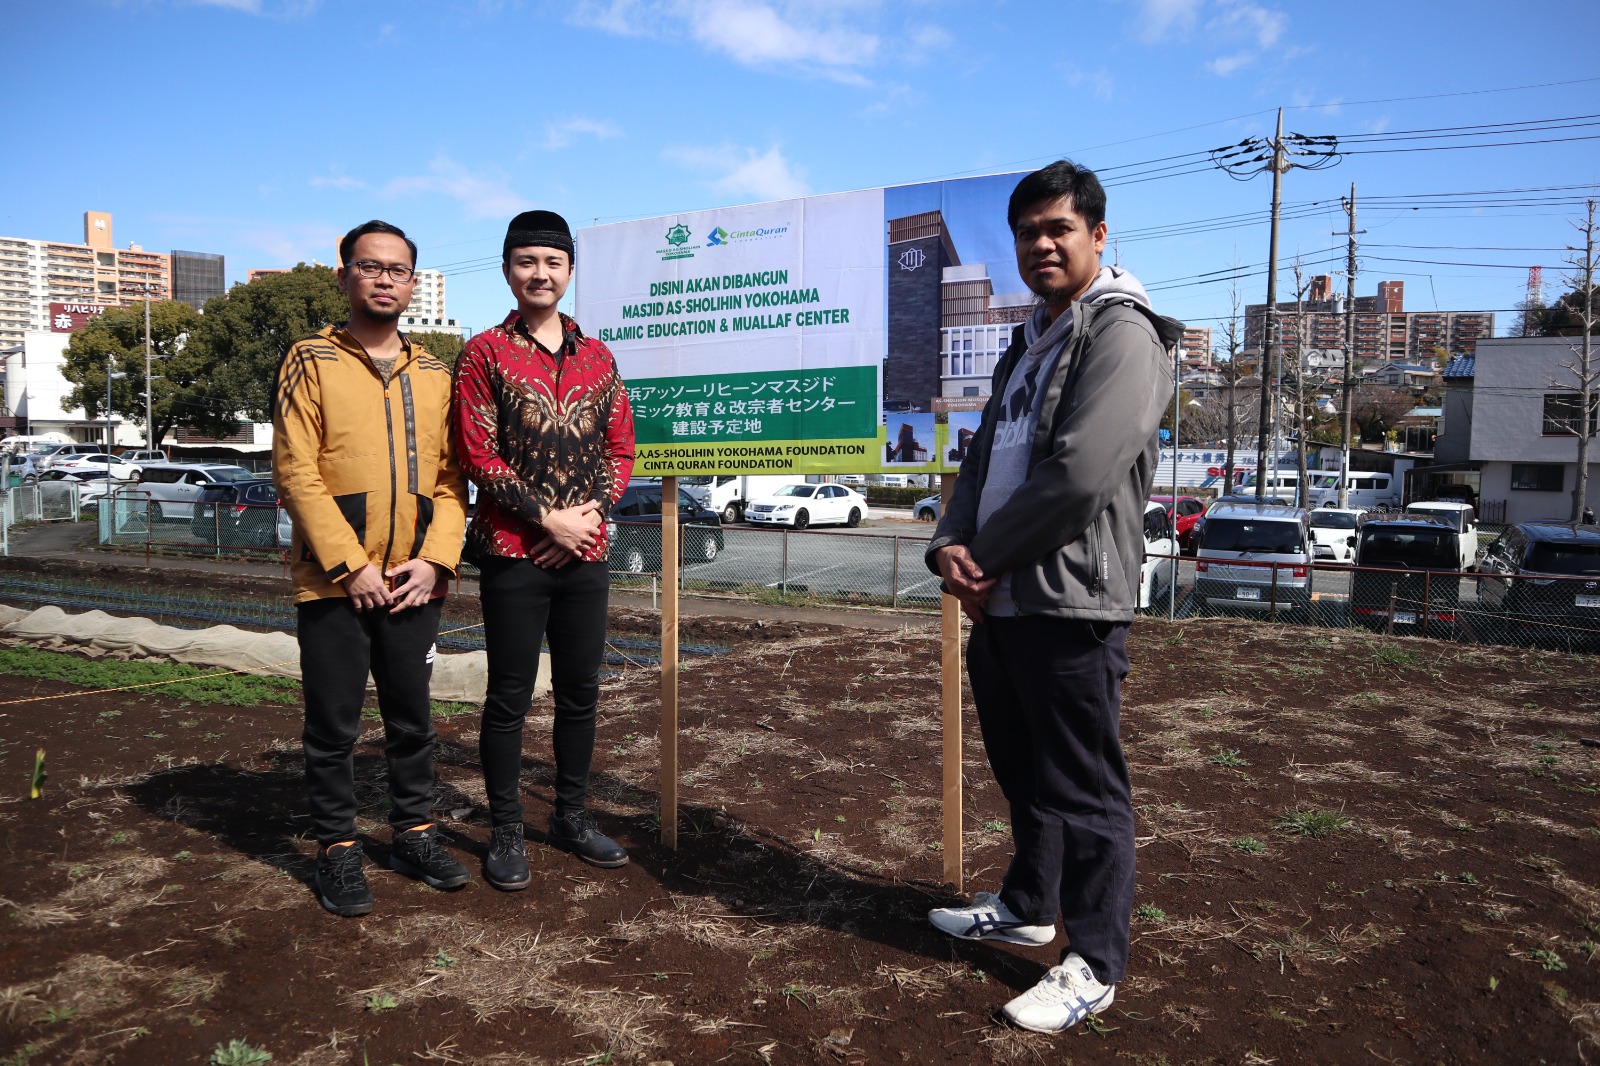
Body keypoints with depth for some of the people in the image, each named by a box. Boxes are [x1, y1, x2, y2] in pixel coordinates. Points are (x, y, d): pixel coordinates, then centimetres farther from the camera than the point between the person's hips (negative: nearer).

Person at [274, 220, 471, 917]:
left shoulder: (434, 375, 11)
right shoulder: (311, 362, 0)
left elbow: (450, 475, 8)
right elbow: (296, 470, -8)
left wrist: (435, 560, -5)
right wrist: (350, 566, -14)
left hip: (414, 583, 4)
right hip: (334, 582, -3)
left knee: (412, 718, 13)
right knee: (334, 724, 5)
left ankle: (415, 834, 27)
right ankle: (337, 851, 20)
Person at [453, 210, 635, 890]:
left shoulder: (597, 358, 11)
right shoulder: (485, 353, -1)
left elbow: (620, 449, 10)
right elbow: (478, 455, -8)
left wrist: (591, 512, -7)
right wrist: (547, 518, -14)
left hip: (585, 553, 4)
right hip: (513, 553, -4)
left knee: (581, 691, 12)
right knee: (510, 696, 3)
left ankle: (572, 816, 28)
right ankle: (506, 832, 18)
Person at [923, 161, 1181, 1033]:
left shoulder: (1120, 333, -11)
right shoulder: (1029, 343, 19)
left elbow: (1080, 475, -22)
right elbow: (983, 461, 17)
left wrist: (986, 556, -11)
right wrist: (952, 548, -2)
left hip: (1070, 601, -9)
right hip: (1000, 599, 9)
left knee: (1082, 788, 1)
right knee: (1021, 767, 21)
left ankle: (1093, 968, 16)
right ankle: (1026, 908, 40)